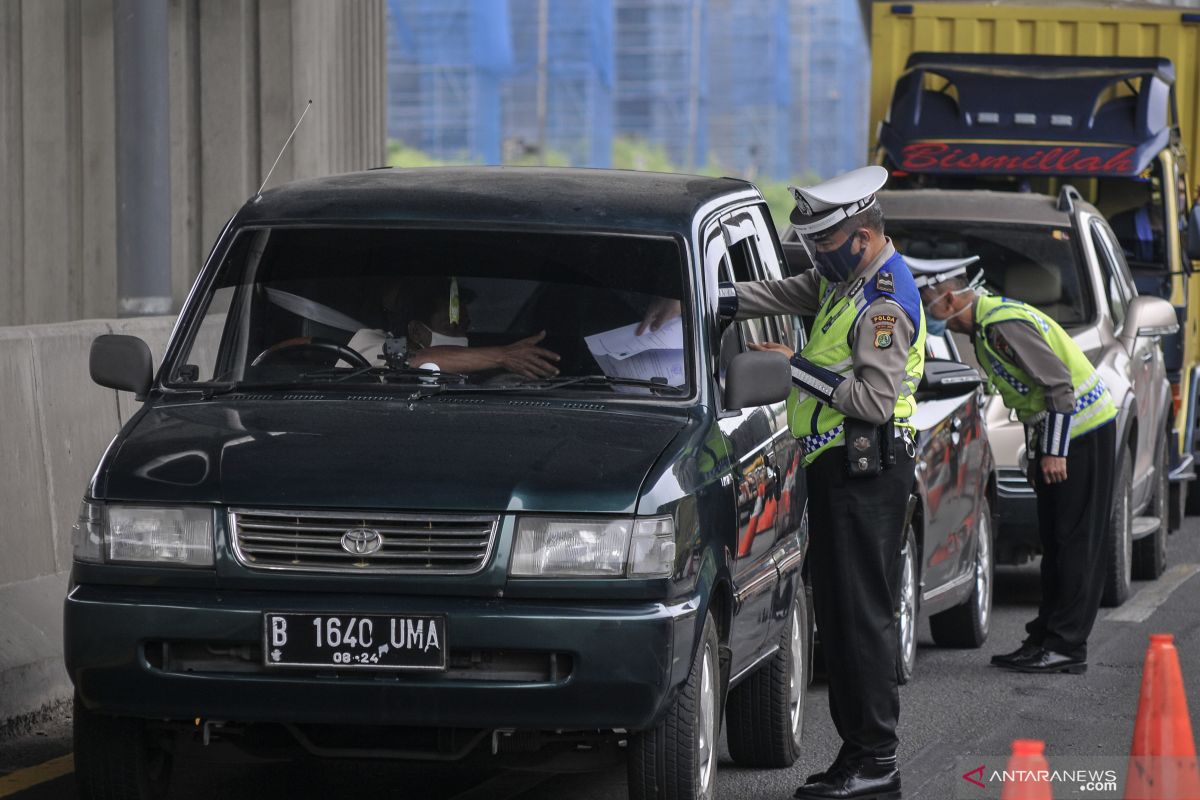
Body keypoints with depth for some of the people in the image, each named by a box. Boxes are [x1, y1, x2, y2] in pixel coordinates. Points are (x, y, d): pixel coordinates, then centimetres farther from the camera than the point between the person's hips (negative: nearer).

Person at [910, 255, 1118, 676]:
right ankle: (1045, 639, 14)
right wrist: (1034, 450, 20)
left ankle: (1066, 646, -8)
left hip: (1084, 431, -10)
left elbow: (1060, 385, -24)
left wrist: (1055, 450, -23)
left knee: (1076, 542, -8)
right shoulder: (984, 325, 10)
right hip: (1054, 436, 10)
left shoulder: (1005, 325, -22)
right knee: (1054, 542, 11)